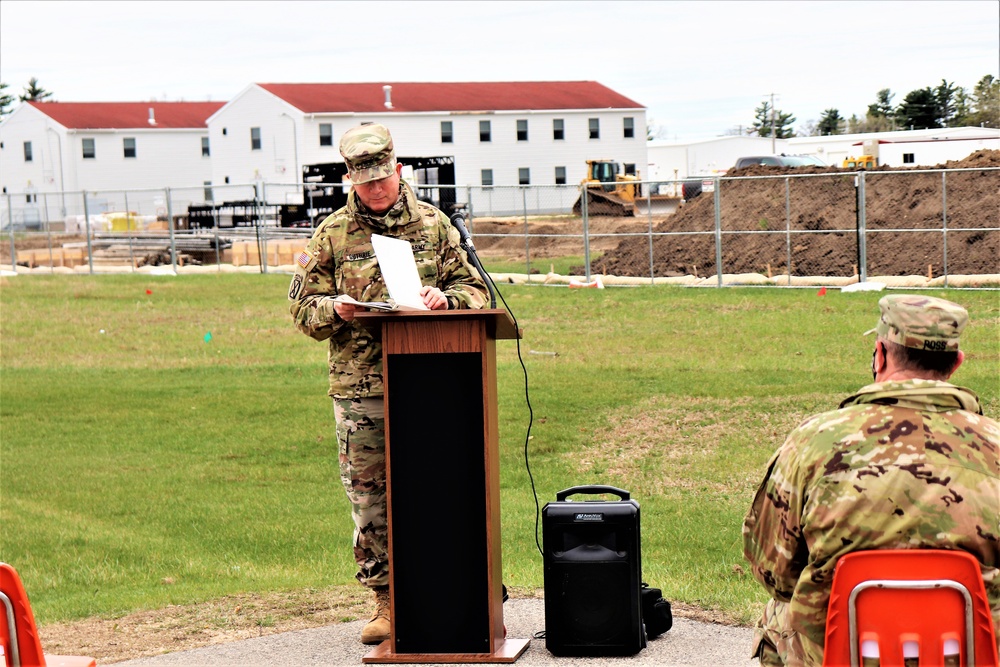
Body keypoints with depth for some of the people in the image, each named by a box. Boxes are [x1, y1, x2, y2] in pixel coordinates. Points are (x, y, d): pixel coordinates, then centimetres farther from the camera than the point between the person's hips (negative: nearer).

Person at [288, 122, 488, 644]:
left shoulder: (433, 224, 9)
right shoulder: (332, 234, 6)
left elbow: (474, 289, 12)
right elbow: (303, 308, 8)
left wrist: (444, 297, -10)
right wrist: (336, 311, -14)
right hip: (359, 388, 0)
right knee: (369, 495, 2)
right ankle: (386, 601, 12)